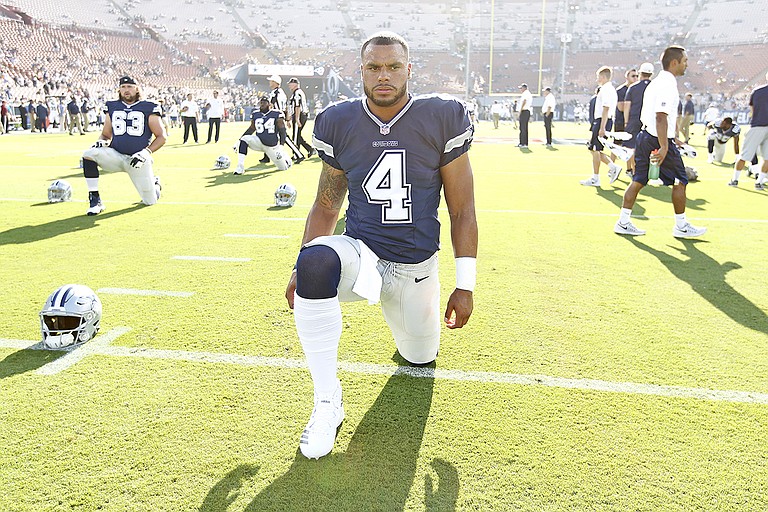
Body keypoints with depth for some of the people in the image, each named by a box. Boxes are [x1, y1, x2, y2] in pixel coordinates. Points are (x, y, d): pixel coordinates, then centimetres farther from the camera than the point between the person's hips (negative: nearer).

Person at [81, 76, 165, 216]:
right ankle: (95, 201, -18)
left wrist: (146, 152, -16)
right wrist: (101, 141, -7)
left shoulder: (148, 108, -2)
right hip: (116, 155, 3)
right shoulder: (112, 107, 9)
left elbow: (161, 137, -3)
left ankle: (154, 183, 40)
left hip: (138, 158, -2)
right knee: (89, 154, -28)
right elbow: (106, 134, 17)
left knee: (150, 201, 0)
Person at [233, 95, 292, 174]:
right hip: (259, 142, 2)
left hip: (273, 145, -2)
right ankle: (240, 168, -20)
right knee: (243, 140, -26)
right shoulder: (255, 114, 1)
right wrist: (238, 141, 9)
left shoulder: (277, 114, -10)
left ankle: (284, 157, 43)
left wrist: (281, 146, -23)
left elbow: (282, 131, -11)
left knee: (283, 167, 4)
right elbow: (252, 129, 13)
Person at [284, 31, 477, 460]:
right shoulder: (339, 124, -3)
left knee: (421, 357, 14)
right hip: (360, 252, 0)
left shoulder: (443, 120, -8)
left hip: (417, 265, 1)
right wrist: (301, 272, 4)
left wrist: (465, 286, -5)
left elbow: (463, 211, -4)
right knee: (316, 262, -35)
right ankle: (328, 402, -21)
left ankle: (409, 315, 52)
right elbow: (326, 206, 8)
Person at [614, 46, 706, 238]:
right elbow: (661, 117, -23)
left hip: (645, 136, 9)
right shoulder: (668, 84, -15)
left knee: (638, 181, 8)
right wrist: (664, 146, -25)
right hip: (659, 141, -9)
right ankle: (681, 226, 13)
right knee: (680, 181, 4)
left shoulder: (656, 82, 15)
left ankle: (623, 222, 8)